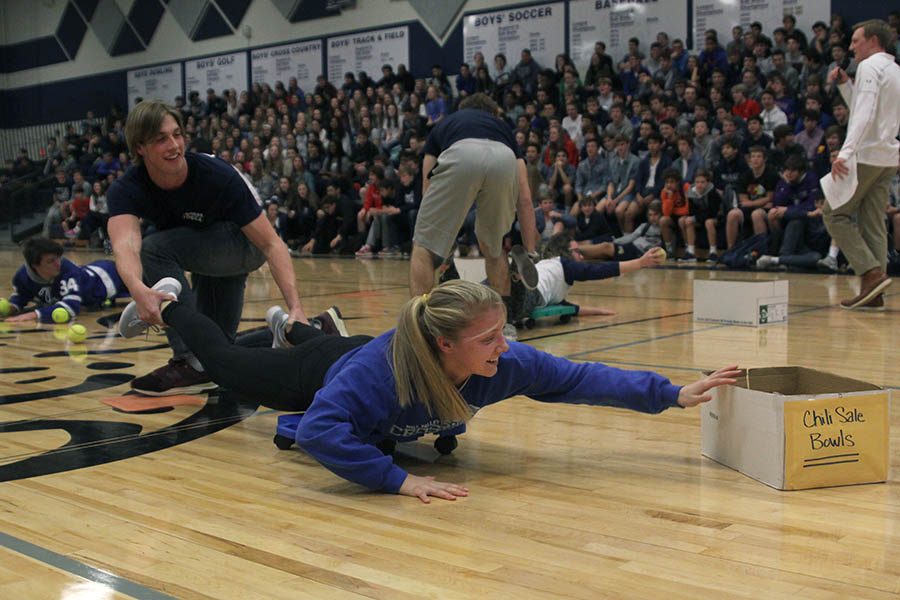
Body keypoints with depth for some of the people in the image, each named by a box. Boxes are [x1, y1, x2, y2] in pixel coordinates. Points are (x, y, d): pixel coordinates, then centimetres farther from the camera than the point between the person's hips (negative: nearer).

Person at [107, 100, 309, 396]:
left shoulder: (219, 176, -31)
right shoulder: (125, 191, -23)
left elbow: (271, 244, -30)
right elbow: (125, 245, -44)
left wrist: (296, 308, -43)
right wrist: (139, 290, -66)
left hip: (245, 247, -5)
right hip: (205, 262, 5)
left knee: (156, 249, -29)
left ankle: (192, 361, -26)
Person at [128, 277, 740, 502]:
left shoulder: (506, 364, -36)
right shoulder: (376, 371, -51)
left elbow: (582, 377, -33)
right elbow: (319, 430, -55)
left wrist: (675, 394, -38)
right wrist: (400, 479, -61)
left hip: (364, 354, 4)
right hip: (325, 372, -4)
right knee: (230, 365, 26)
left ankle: (291, 326, 72)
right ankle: (171, 307, 50)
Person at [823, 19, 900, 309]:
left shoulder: (870, 66, -8)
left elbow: (865, 115, -22)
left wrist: (846, 152, -30)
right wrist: (844, 85, 20)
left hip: (866, 155, -9)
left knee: (836, 214, -3)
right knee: (873, 223, 6)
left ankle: (872, 273, -15)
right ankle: (874, 291, 1)